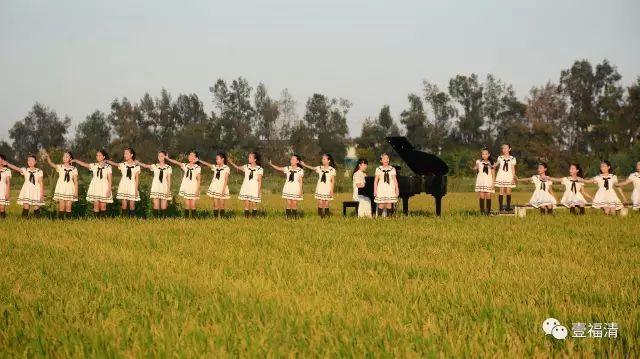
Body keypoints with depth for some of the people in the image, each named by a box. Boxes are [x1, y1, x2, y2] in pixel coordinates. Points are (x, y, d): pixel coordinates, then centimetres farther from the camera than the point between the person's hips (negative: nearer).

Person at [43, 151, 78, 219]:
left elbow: (75, 181, 6)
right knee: (61, 207, -7)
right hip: (61, 189, -1)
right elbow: (51, 164, -16)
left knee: (68, 207, -2)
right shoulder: (60, 167, 4)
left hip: (70, 190, 1)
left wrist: (76, 191, -3)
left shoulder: (74, 169, 6)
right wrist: (48, 157, -36)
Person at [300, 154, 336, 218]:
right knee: (320, 203, 0)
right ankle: (320, 216, 5)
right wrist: (304, 165, -17)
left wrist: (332, 190, -7)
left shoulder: (332, 170, -2)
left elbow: (333, 181, -2)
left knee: (326, 204, -1)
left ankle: (326, 216, 5)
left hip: (327, 188, -3)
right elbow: (312, 168, -4)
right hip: (320, 188, 3)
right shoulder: (319, 168, 7)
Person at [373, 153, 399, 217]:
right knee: (381, 205, -7)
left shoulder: (392, 169, 9)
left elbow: (395, 180, 10)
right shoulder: (378, 169, 5)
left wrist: (397, 189, 4)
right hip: (381, 190, -1)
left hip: (390, 190, 1)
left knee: (389, 204, -1)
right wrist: (375, 190, -1)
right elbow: (375, 181, 5)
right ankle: (379, 216, -4)